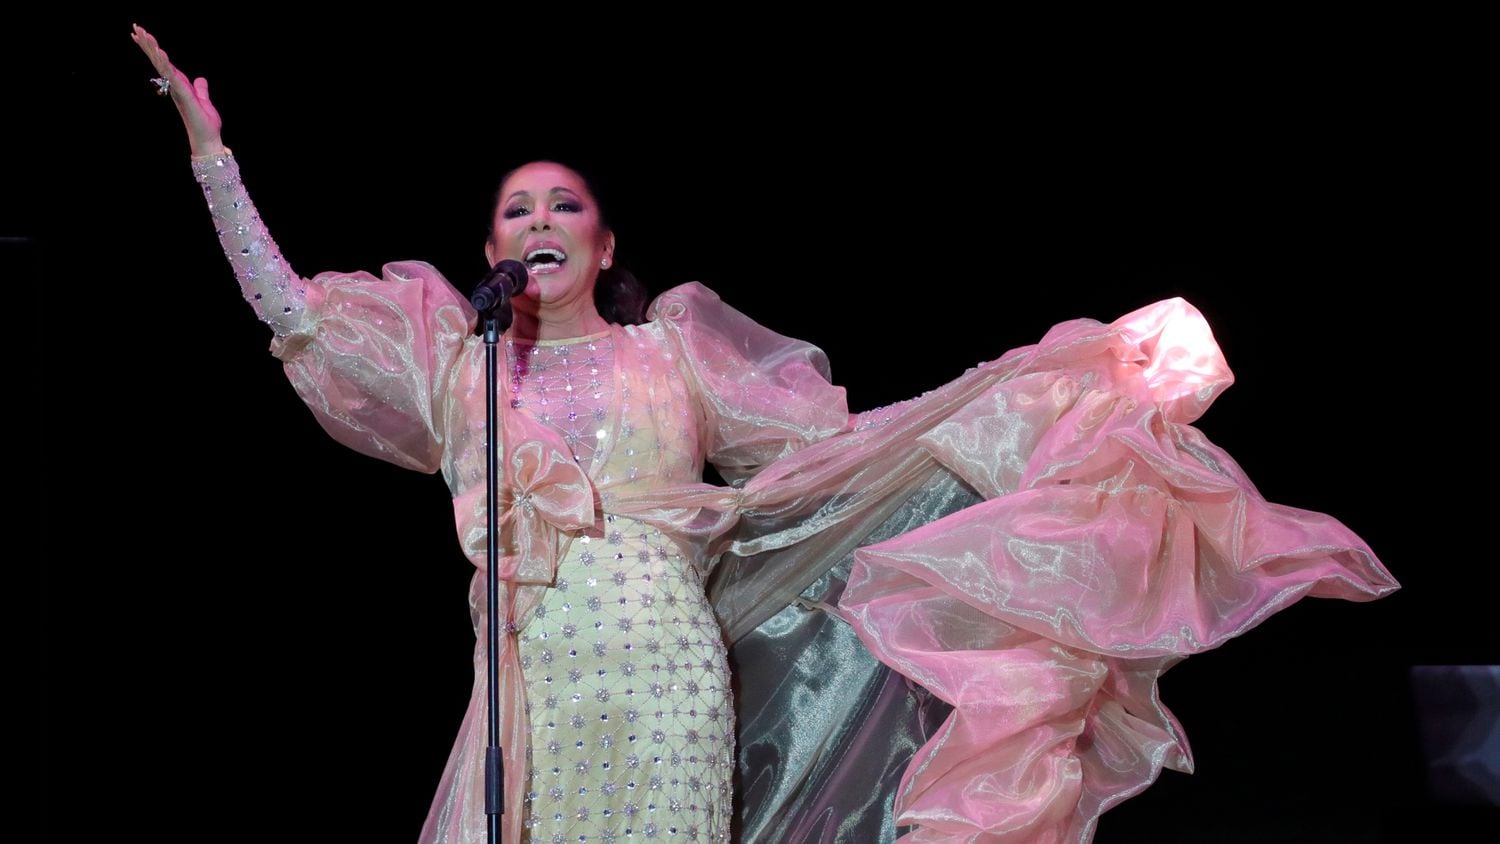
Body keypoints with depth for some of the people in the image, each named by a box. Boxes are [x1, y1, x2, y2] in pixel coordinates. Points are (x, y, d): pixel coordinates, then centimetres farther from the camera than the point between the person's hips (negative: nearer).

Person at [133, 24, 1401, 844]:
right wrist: (210, 148, 11)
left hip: (667, 686, -1)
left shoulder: (671, 350, 12)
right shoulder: (455, 363, 15)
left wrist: (1054, 383, 8)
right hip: (530, 694, 1)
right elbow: (288, 308, 14)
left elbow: (838, 443, 13)